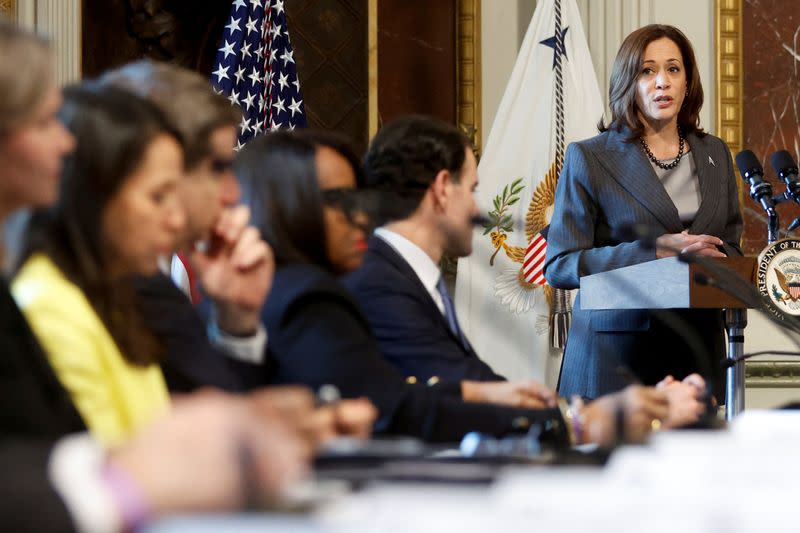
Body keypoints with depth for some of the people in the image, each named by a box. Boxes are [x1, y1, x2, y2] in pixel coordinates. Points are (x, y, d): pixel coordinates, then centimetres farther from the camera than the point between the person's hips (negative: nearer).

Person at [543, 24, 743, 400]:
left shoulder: (715, 154, 14)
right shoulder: (589, 158, 0)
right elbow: (559, 265, -6)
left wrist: (711, 259, -5)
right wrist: (654, 253, -16)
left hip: (697, 351, 4)